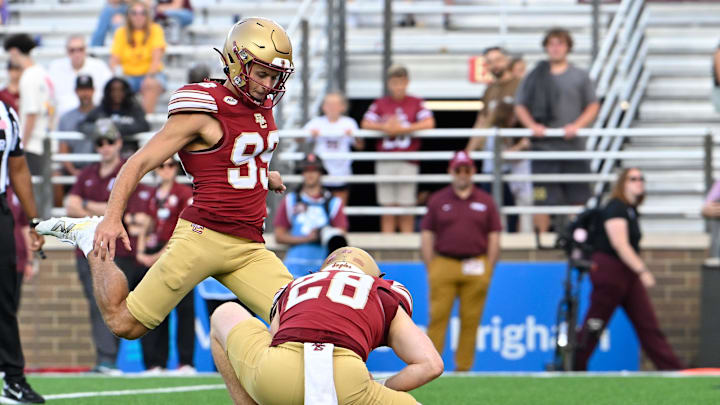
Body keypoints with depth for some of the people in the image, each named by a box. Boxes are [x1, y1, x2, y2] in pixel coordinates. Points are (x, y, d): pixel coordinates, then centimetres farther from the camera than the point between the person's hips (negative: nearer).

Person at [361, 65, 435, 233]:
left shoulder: (416, 103, 5)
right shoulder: (380, 104, 10)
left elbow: (429, 123, -8)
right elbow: (366, 123, 1)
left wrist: (402, 129, -11)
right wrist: (385, 127, -15)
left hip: (408, 163, -1)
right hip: (385, 162, 1)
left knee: (406, 208, -3)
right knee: (388, 208, 1)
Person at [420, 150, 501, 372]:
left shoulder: (485, 201, 12)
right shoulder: (437, 200, 10)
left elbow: (494, 237, 11)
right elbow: (426, 236, 9)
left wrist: (488, 270, 3)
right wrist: (430, 269, 1)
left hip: (476, 268, 1)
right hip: (444, 266, -1)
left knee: (471, 320, -1)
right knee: (437, 317, -8)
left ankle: (464, 368, 3)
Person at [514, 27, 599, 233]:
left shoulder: (580, 76, 9)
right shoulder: (535, 76, 8)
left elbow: (593, 106, 9)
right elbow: (520, 106, 11)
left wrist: (576, 125, -8)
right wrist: (532, 125, -7)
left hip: (573, 145, 0)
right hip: (543, 146, 0)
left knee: (577, 200, 0)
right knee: (542, 200, -4)